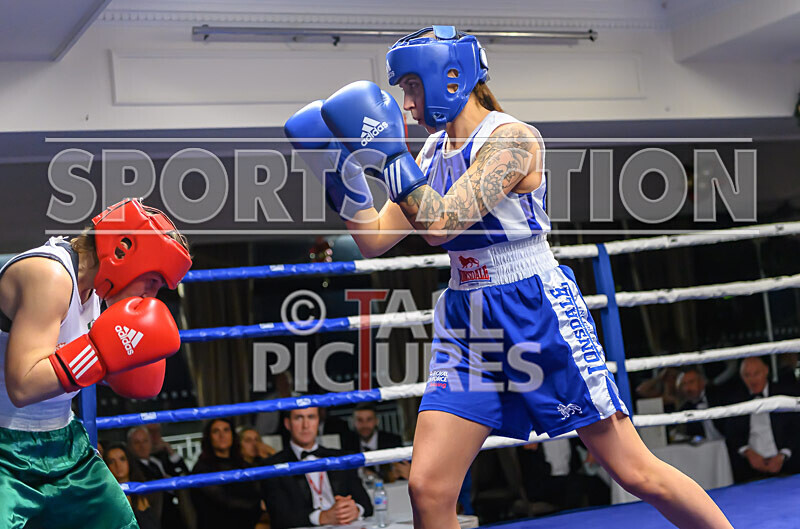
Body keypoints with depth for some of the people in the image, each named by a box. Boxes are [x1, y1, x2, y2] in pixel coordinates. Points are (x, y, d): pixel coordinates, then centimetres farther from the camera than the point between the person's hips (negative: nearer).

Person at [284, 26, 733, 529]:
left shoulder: (512, 138, -13)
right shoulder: (433, 151, 10)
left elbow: (441, 223, -23)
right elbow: (375, 239, 9)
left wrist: (390, 150, -19)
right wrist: (339, 168, 0)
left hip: (540, 318, -6)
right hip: (467, 327, 6)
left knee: (638, 474, 0)